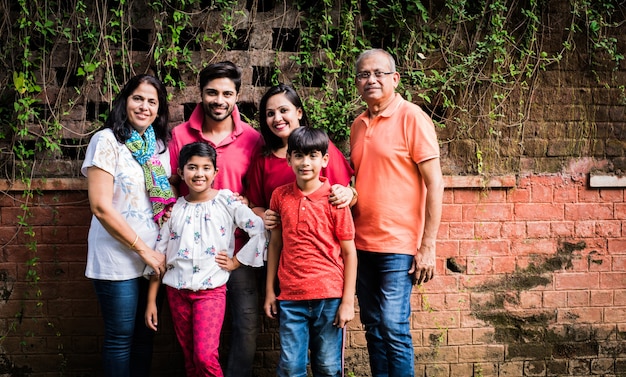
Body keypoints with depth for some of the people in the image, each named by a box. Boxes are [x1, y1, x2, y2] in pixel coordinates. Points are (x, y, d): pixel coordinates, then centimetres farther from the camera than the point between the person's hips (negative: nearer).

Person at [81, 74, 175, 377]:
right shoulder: (107, 141, -10)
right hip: (118, 259, -5)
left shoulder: (160, 145, 8)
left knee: (144, 335, 14)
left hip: (153, 258, 6)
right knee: (120, 337, 5)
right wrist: (143, 250, -14)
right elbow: (101, 206, -16)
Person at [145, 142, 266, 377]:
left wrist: (235, 262, -8)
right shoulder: (174, 208, 4)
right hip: (177, 290, 3)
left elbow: (260, 231, -11)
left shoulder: (227, 201, -4)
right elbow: (159, 255, 6)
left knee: (205, 357, -15)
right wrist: (151, 301, 5)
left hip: (212, 289, -3)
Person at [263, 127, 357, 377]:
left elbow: (349, 253, -3)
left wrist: (348, 301, -6)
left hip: (329, 297, -2)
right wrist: (269, 291, 8)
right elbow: (275, 244, 10)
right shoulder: (280, 196, 3)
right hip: (290, 299, 2)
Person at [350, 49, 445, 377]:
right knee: (372, 326, 11)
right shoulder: (358, 125, 11)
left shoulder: (412, 118, -7)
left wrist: (427, 247, -14)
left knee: (393, 328, -5)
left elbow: (434, 184, -11)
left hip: (398, 246, -6)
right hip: (362, 244, 6)